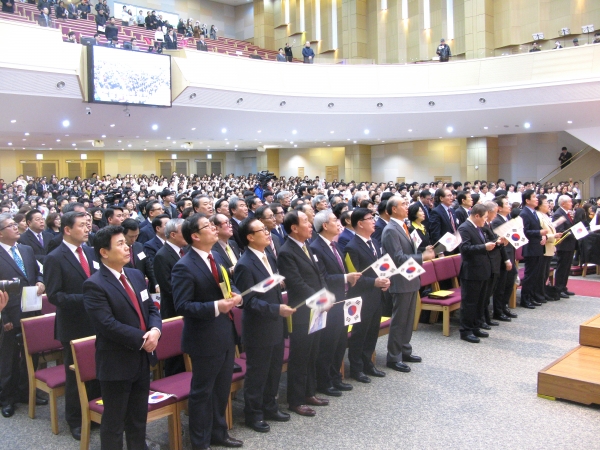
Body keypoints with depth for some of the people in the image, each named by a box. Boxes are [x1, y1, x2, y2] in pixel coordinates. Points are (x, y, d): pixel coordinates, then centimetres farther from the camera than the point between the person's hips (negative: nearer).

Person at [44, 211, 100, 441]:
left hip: (96, 322, 5)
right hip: (74, 326, -5)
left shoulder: (90, 251, 6)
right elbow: (54, 295, -17)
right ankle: (75, 420, 28)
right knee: (75, 375, 10)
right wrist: (85, 299, -24)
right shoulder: (55, 258, -13)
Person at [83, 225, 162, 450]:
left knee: (139, 417, 21)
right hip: (116, 363, -7)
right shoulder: (95, 285, -16)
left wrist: (155, 330, -11)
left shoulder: (136, 275, 9)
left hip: (142, 358, 7)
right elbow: (108, 325, -24)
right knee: (114, 422, 9)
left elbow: (151, 309, 10)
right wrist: (142, 339, -20)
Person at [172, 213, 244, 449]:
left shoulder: (215, 257, 7)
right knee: (202, 392, 9)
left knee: (222, 388, 21)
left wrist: (236, 295, -6)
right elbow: (182, 306, -23)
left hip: (225, 334, 8)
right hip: (205, 339, -8)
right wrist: (215, 307, -29)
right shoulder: (184, 267, -19)